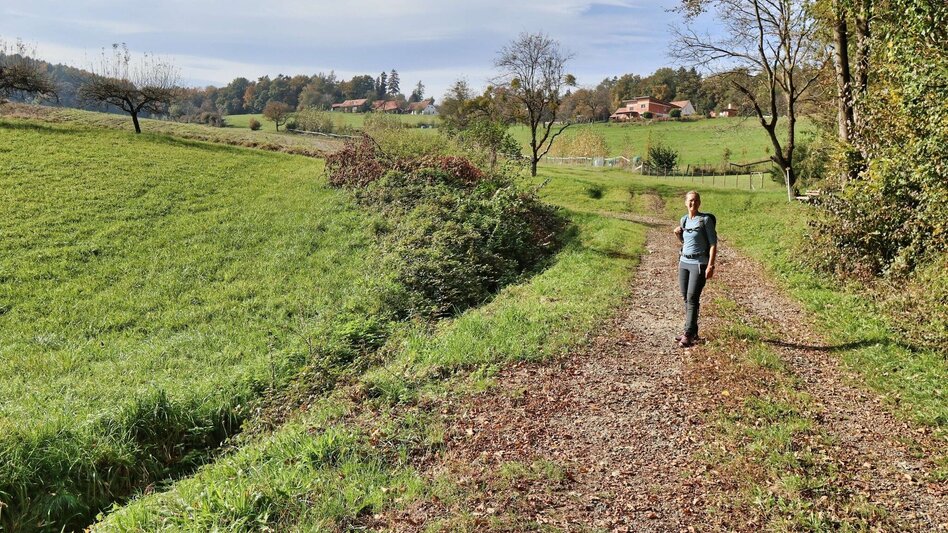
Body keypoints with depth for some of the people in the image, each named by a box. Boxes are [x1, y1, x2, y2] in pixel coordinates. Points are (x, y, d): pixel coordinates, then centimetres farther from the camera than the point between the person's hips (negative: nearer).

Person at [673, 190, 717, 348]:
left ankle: (689, 335, -8)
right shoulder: (683, 220, 9)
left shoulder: (705, 220, -8)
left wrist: (710, 266, -16)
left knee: (692, 298, -10)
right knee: (686, 298, 9)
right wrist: (677, 234, 1)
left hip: (699, 264, -6)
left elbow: (713, 244, -9)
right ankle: (690, 331, 19)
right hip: (684, 262, 6)